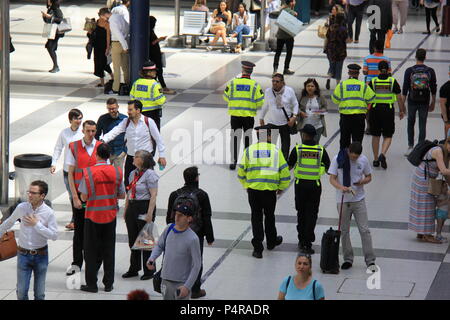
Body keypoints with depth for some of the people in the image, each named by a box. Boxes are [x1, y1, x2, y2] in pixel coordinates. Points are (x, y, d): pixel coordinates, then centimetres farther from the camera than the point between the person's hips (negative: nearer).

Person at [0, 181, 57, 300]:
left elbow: (54, 235, -14)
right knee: (21, 292, -1)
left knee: (39, 294, 7)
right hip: (23, 254, 1)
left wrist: (37, 224, -19)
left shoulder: (49, 213, -11)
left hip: (41, 255, -1)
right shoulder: (21, 208, -6)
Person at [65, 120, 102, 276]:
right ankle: (76, 263, 13)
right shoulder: (73, 147, -1)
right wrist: (75, 197, -7)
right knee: (79, 229, 5)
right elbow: (70, 174, -1)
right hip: (79, 194, 0)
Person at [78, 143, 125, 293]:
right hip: (110, 215, 3)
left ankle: (91, 284, 9)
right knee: (109, 250, 12)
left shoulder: (88, 172, -12)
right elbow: (122, 195, 3)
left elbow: (84, 197, -11)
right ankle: (108, 283, 15)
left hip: (93, 216, -2)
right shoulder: (116, 172, -4)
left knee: (91, 251, 7)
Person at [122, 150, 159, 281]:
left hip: (144, 208, -8)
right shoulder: (133, 173, 13)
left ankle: (148, 271, 8)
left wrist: (149, 214, -21)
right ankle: (134, 269, 24)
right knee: (133, 240, 13)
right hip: (132, 208, 8)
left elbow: (153, 195, -16)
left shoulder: (150, 174, -11)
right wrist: (126, 210, 15)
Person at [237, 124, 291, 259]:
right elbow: (284, 171, 0)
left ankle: (257, 248, 7)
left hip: (253, 189, 0)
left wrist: (246, 186, 21)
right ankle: (271, 242, 38)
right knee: (269, 216, 19)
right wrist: (281, 187, 15)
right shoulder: (275, 150, -2)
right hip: (270, 190, 0)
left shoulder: (249, 150, 0)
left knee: (256, 217, 8)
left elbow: (241, 172, 4)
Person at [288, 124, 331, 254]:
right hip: (315, 186, 0)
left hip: (300, 185, 0)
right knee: (311, 214, 3)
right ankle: (307, 244, -3)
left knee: (301, 213, 17)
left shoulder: (297, 149, -7)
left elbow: (289, 167, 1)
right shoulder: (321, 150, -5)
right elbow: (328, 169, 3)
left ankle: (301, 241, 24)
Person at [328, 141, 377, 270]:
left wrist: (363, 181, -15)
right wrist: (341, 187, -27)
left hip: (359, 199, 0)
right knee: (344, 231, 7)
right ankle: (348, 259, 19)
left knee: (364, 230, -3)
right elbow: (332, 179, -7)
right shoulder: (338, 159, -8)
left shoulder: (363, 160, -3)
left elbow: (369, 177, 9)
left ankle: (370, 260, 1)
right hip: (343, 200, 0)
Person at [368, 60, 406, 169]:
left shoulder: (373, 82, -2)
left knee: (375, 136, 14)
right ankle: (383, 154, -17)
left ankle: (376, 159, 17)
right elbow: (399, 98, 0)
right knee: (387, 136, 8)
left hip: (375, 110, 1)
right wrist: (402, 111, 12)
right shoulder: (393, 81, -3)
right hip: (388, 110, -1)